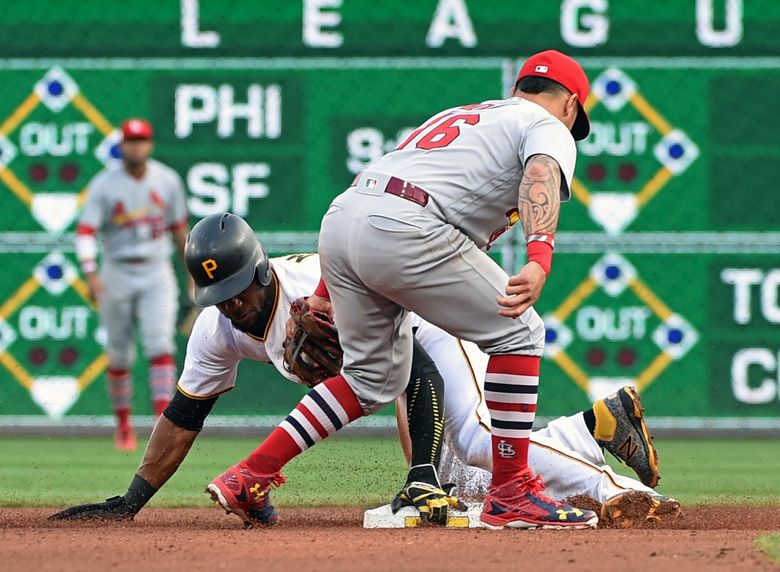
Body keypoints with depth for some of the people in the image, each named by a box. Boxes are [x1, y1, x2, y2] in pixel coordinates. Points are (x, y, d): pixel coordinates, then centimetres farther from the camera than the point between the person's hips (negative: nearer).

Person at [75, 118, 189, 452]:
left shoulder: (168, 181, 2)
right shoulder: (104, 185, -7)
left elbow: (178, 227, 14)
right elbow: (85, 231, -14)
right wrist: (90, 273, -28)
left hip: (157, 274, 1)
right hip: (117, 275, -1)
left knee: (161, 345, -15)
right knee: (119, 354, 7)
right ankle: (123, 424, 23)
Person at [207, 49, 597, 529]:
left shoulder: (454, 116, 36)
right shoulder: (551, 128, 13)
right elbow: (541, 177, -12)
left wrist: (325, 295, 30)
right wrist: (540, 261, -30)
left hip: (339, 218, 8)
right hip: (404, 229, -8)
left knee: (376, 376, 23)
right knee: (517, 332, 6)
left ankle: (249, 476, 20)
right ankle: (511, 495, 3)